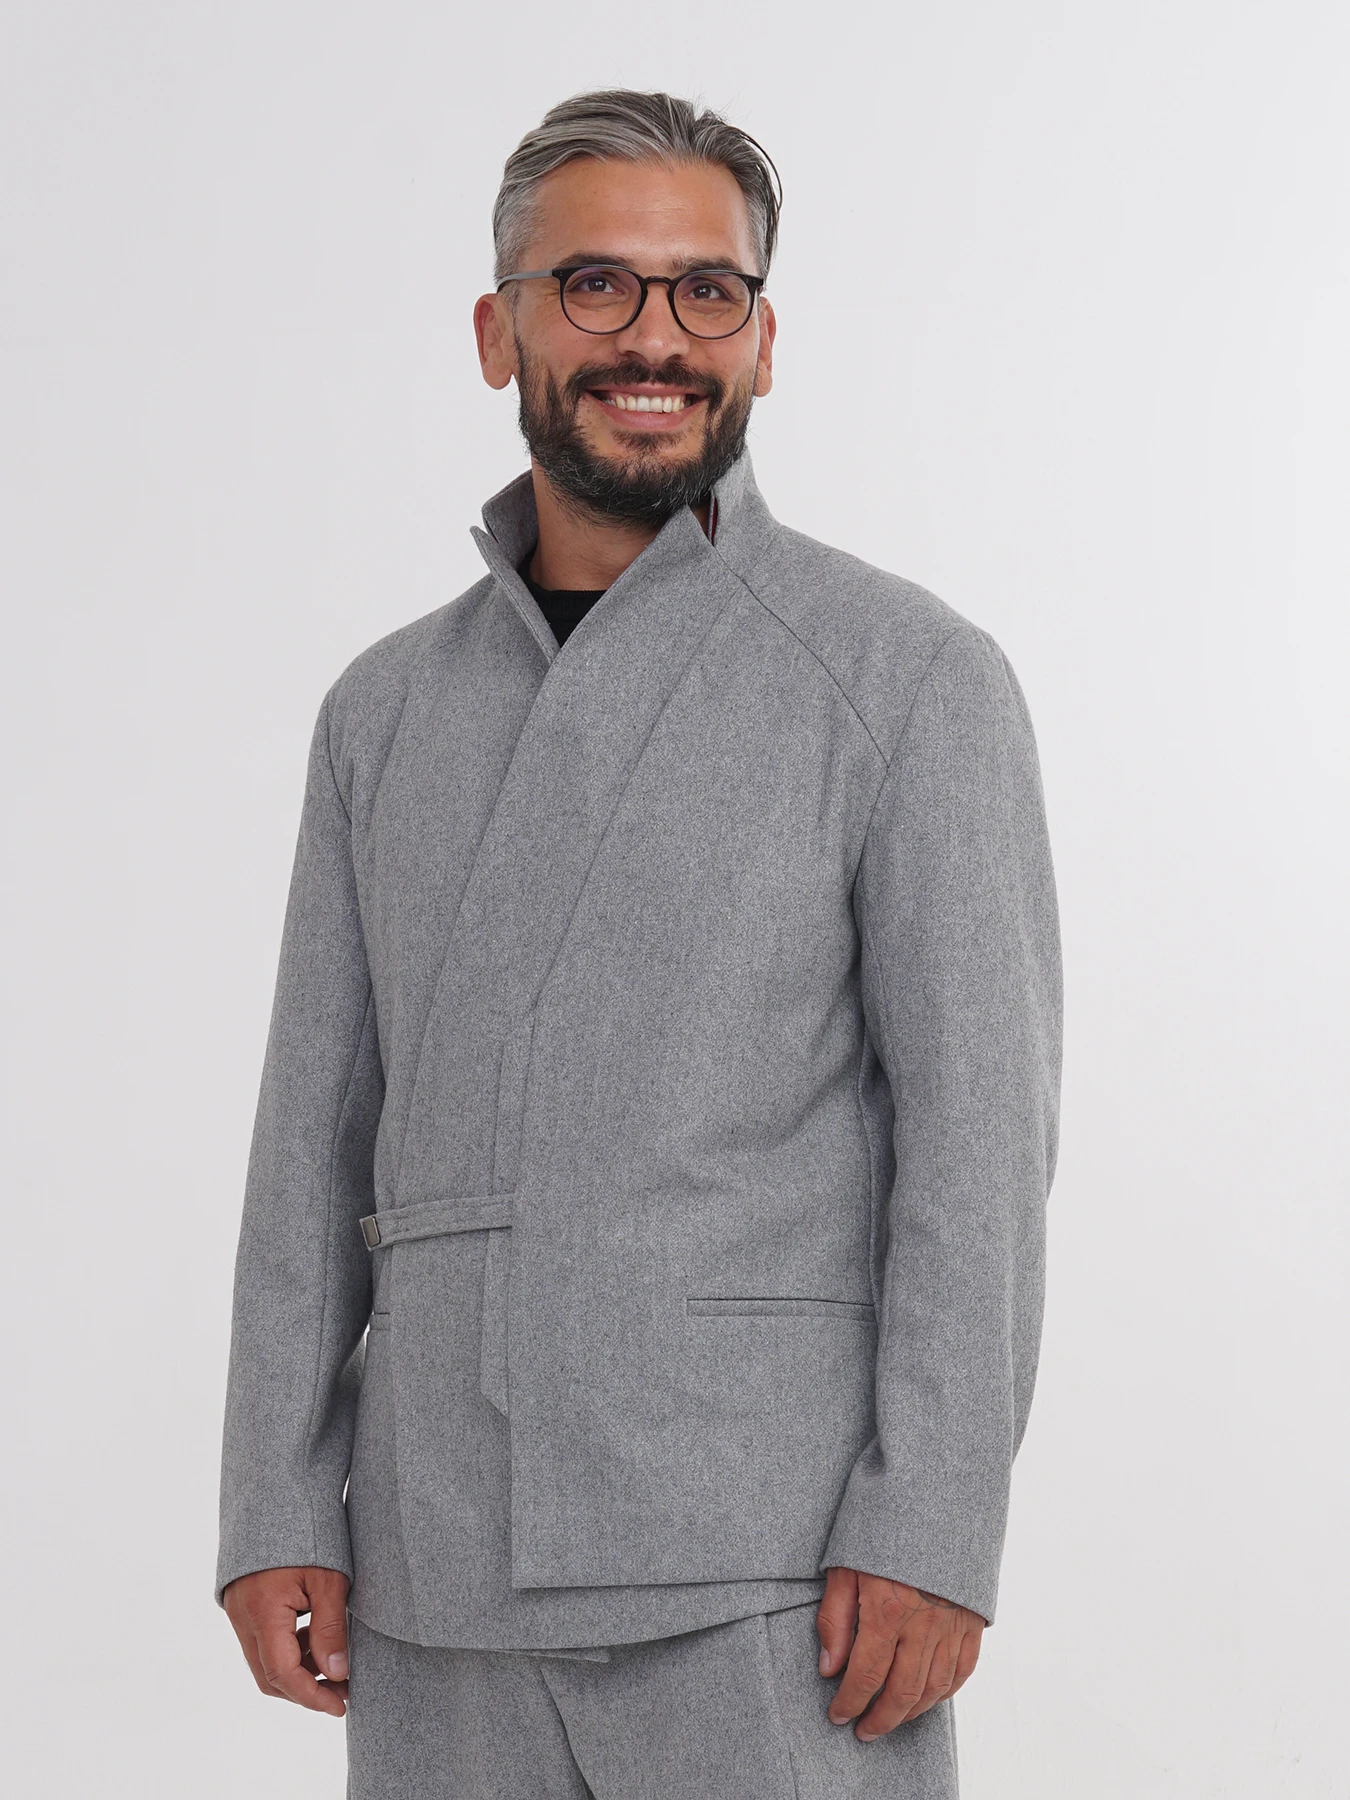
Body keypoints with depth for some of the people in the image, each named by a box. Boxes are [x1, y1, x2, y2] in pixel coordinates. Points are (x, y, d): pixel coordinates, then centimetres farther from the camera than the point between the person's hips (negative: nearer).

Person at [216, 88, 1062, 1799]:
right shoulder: (389, 711, 12)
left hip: (771, 1571, -5)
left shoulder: (915, 679, -3)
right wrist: (277, 1513, 3)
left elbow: (979, 1124, -8)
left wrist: (933, 1532, -16)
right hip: (451, 1570, 5)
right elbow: (323, 1135, 11)